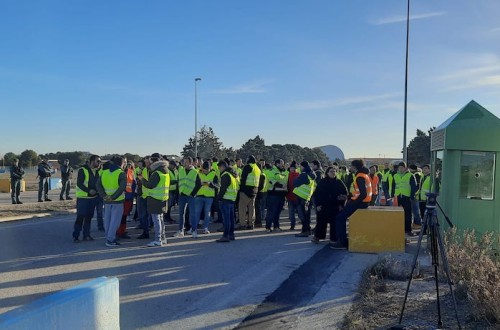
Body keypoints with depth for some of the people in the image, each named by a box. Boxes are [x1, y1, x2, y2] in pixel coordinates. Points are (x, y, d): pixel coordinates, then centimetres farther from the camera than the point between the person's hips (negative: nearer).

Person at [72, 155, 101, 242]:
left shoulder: (97, 171, 9)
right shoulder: (82, 170, -11)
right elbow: (79, 183, -16)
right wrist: (89, 190, -24)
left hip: (93, 197, 6)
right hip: (82, 197, -6)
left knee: (89, 217, 10)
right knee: (80, 217, -6)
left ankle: (86, 235, 18)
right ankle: (75, 236, 2)